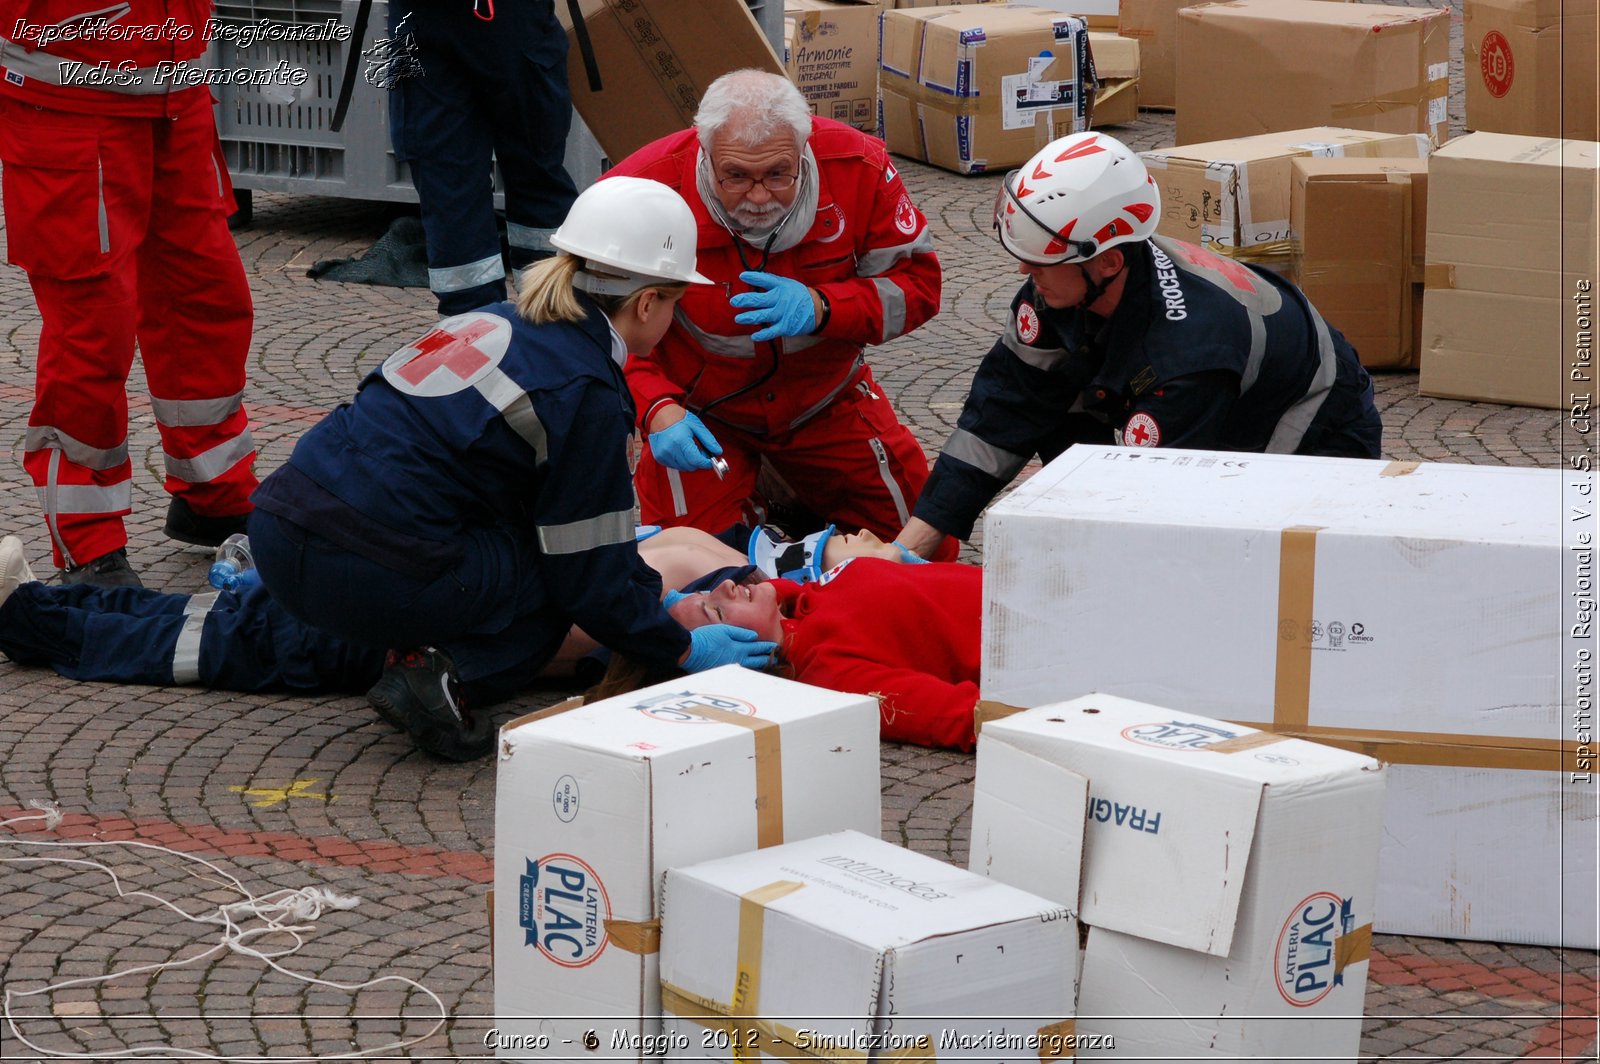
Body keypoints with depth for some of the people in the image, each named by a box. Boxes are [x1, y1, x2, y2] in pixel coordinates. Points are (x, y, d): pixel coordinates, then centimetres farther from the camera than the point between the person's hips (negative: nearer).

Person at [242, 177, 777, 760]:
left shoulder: (495, 321, 18)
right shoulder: (587, 393, -7)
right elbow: (590, 577, -2)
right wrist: (686, 651, 13)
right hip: (369, 579, -8)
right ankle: (449, 674, -9)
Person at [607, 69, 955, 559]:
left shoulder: (857, 167, -23)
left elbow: (916, 283, -14)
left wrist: (822, 307, -33)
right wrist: (656, 410, -36)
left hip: (825, 402, 2)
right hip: (700, 411, -2)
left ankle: (804, 510, 33)